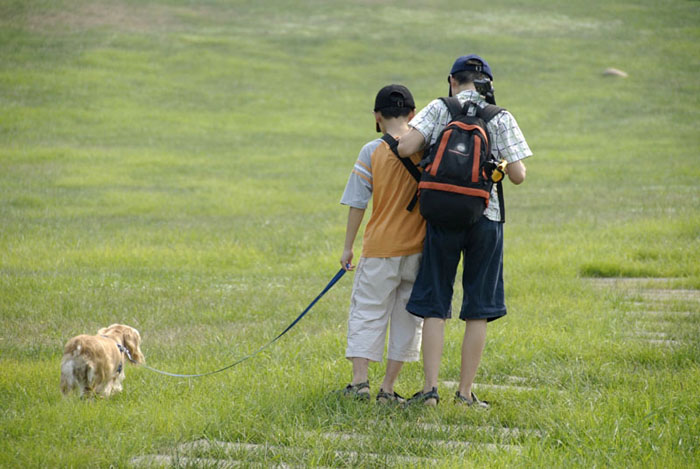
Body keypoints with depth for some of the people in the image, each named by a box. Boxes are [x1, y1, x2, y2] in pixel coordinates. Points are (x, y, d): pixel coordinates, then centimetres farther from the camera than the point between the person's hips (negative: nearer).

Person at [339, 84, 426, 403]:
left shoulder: (372, 152, -6)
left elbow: (357, 204, -4)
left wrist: (348, 247, 4)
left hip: (379, 248, -2)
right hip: (417, 249, 2)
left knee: (366, 312, 8)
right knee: (407, 317, 10)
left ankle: (360, 380, -2)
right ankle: (388, 389, 8)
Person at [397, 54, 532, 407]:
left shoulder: (438, 109, 1)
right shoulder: (501, 118, 1)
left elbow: (405, 148, -11)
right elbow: (517, 176, -4)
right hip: (485, 217, 0)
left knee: (434, 306, 7)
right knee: (477, 312, 7)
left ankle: (430, 387, -1)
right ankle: (465, 392, 8)